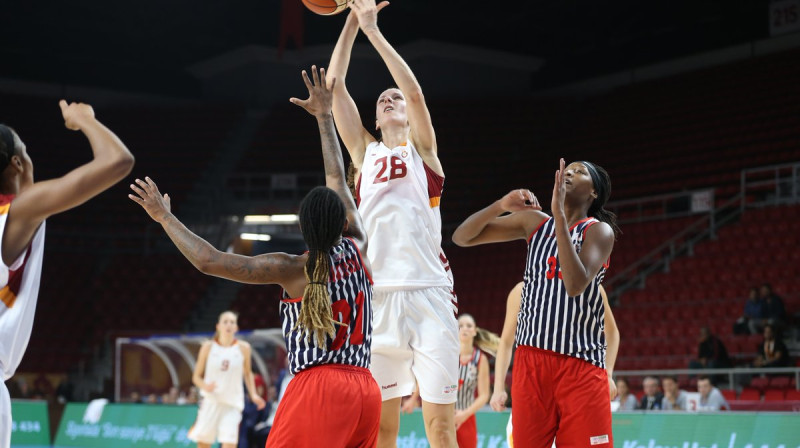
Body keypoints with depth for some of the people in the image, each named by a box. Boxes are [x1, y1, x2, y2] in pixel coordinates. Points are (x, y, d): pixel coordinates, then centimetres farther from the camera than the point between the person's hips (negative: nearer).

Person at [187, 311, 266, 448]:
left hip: (232, 405, 0)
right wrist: (205, 386, -17)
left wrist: (253, 395, 3)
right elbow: (196, 377, 5)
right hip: (210, 402, 1)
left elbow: (248, 373, 17)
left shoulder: (243, 348, 2)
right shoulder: (208, 347, 1)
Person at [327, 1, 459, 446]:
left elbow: (416, 92, -4)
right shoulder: (365, 153, 18)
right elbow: (335, 86, 11)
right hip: (377, 294, 3)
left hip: (428, 293, -3)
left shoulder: (422, 150, 12)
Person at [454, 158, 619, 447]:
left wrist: (559, 214, -24)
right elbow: (461, 238, 7)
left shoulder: (599, 231, -3)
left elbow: (576, 284, -22)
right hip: (531, 356, 4)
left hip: (581, 361, -3)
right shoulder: (534, 222, 9)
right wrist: (501, 206, -10)